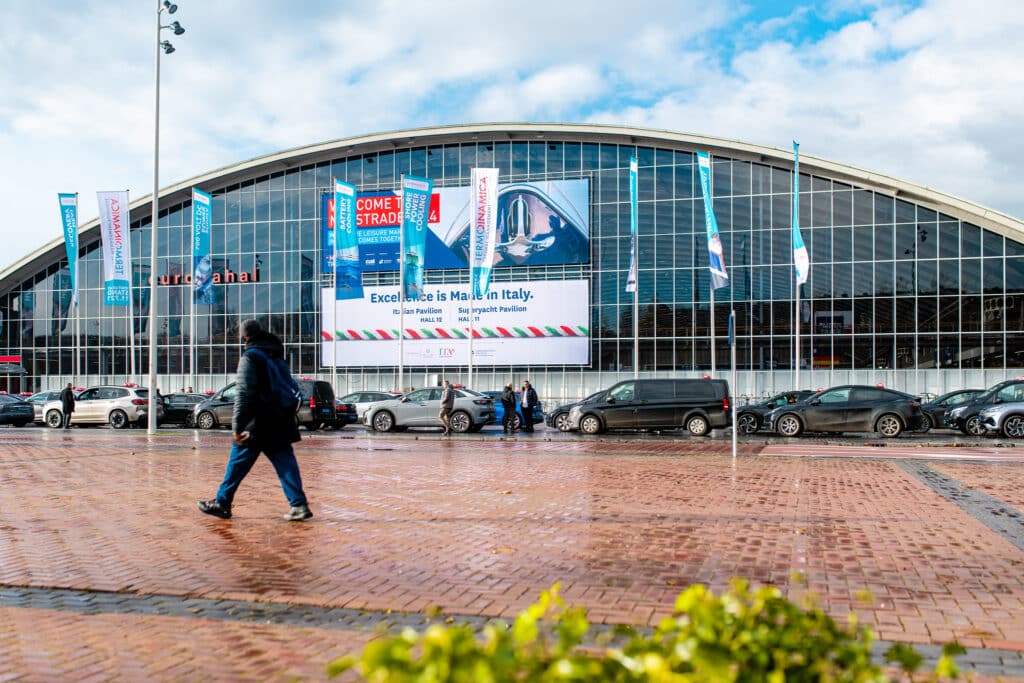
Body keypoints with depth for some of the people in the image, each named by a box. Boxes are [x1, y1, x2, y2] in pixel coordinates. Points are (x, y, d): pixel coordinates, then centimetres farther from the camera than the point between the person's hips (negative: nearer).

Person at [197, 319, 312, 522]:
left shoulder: (250, 358, -10)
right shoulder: (276, 355, 13)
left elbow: (243, 395, -17)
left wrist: (237, 426, -16)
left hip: (256, 427, -6)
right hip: (280, 424, 6)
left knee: (238, 463, 7)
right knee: (286, 464, 3)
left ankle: (221, 503, 18)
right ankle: (299, 505, -5)